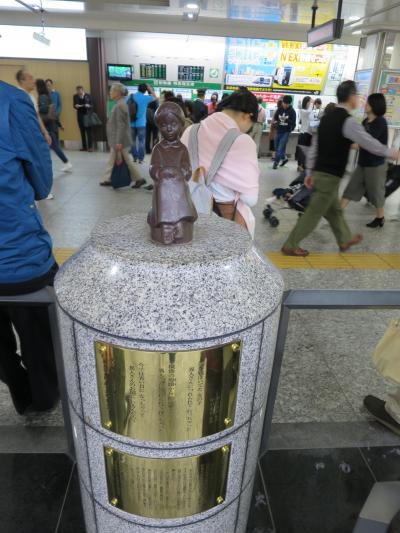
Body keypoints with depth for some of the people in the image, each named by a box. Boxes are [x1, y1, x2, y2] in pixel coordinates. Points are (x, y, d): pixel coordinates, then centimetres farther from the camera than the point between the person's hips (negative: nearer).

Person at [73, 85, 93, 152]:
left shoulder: (88, 96, -3)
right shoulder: (75, 96, 3)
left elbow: (91, 105, -2)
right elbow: (74, 105, 6)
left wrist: (89, 106, -23)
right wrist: (76, 106, -16)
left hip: (87, 115, -3)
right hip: (80, 115, 3)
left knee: (88, 131, -7)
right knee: (82, 131, 5)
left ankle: (90, 147, -7)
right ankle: (84, 147, 10)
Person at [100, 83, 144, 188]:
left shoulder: (120, 105, -19)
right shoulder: (119, 104, 11)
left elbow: (121, 125, -23)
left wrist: (119, 142, -24)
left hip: (120, 140, -10)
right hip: (116, 139, 10)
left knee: (126, 160, 0)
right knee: (112, 160, 12)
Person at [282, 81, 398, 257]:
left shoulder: (327, 117, 9)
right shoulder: (348, 121, -16)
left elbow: (314, 147, 11)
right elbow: (370, 143, -12)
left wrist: (310, 172, 16)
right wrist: (390, 153, 4)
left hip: (319, 172, 9)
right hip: (330, 176, -9)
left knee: (334, 210, 21)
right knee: (314, 213, 1)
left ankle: (345, 239, 39)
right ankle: (290, 246, 7)